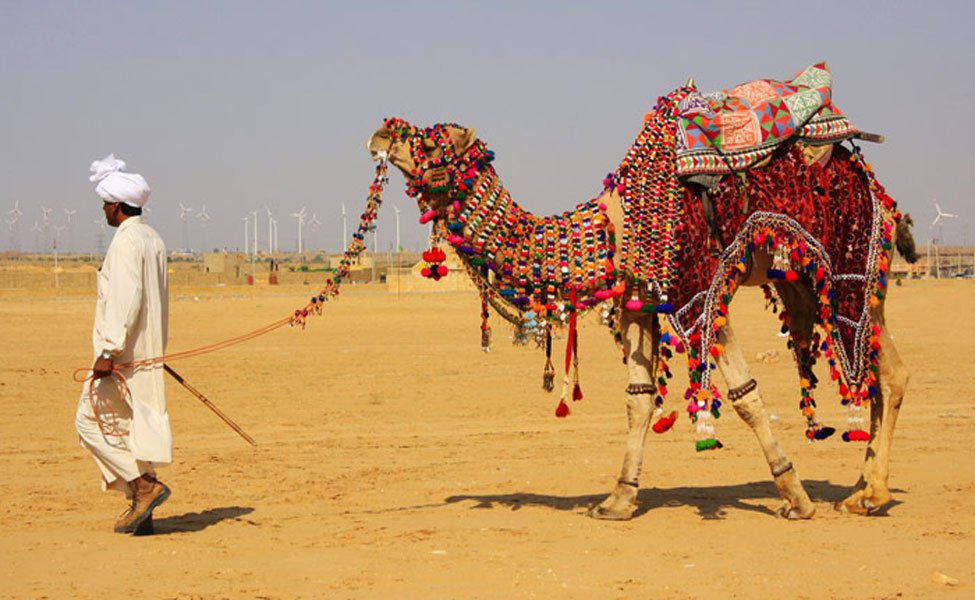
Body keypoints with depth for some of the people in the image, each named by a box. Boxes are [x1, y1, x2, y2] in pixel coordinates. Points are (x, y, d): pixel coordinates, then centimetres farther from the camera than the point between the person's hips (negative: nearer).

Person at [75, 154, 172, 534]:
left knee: (91, 421, -2)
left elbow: (126, 300, -23)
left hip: (123, 356, -9)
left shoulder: (126, 241, -15)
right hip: (147, 353, 9)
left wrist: (109, 351, -24)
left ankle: (145, 485, -9)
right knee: (132, 427, 11)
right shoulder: (153, 239, 15)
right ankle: (141, 511, 10)